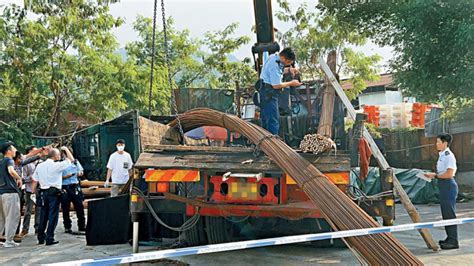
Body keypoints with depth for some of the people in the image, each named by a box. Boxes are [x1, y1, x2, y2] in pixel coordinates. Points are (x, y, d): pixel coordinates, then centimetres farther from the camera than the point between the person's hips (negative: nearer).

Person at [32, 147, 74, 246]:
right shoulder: (57, 165, -9)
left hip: (43, 192, 6)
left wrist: (34, 192, 18)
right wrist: (65, 149, 13)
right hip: (54, 193, -6)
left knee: (43, 215, 13)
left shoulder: (39, 166, 9)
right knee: (53, 215, -2)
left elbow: (35, 181, 11)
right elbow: (71, 159, -1)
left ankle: (41, 238, 18)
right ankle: (49, 238, -3)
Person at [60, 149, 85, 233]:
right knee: (65, 209, 3)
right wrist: (65, 177, -19)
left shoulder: (75, 161, 12)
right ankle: (67, 227, 15)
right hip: (64, 188, -3)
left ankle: (82, 226, 15)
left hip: (75, 187, 3)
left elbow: (81, 171, 15)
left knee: (79, 207, 4)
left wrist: (80, 173, -7)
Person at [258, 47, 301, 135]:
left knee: (266, 119, 17)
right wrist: (291, 83, -10)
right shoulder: (274, 64, -24)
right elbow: (276, 85, -22)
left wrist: (289, 70, 9)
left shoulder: (274, 57, 6)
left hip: (266, 92, 11)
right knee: (273, 121, -7)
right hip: (269, 94, -11)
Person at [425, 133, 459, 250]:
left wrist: (435, 175, -14)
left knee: (450, 213, -6)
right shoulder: (442, 155, 14)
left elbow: (449, 174, -21)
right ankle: (450, 238, 25)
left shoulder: (449, 156, -15)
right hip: (443, 186, 10)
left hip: (449, 185, -10)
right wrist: (433, 175, 6)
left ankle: (453, 241, 0)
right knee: (445, 213, 15)